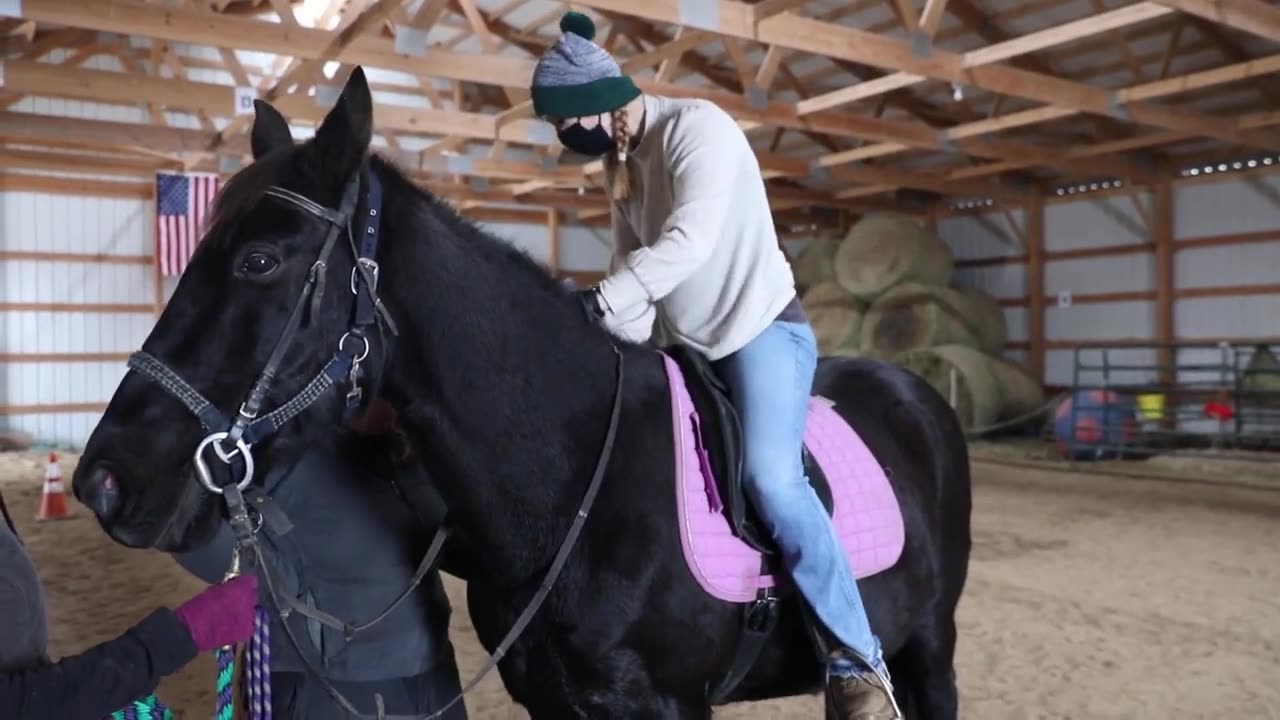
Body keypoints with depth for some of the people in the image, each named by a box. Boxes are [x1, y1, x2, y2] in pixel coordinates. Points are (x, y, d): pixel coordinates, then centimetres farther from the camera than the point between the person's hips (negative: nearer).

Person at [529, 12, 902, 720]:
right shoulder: (617, 163, 9)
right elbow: (632, 263, 7)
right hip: (687, 349, 9)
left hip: (763, 329, -9)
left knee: (769, 476, -29)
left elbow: (689, 241, -30)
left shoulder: (698, 126, -16)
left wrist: (597, 302, -37)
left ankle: (856, 661, -17)